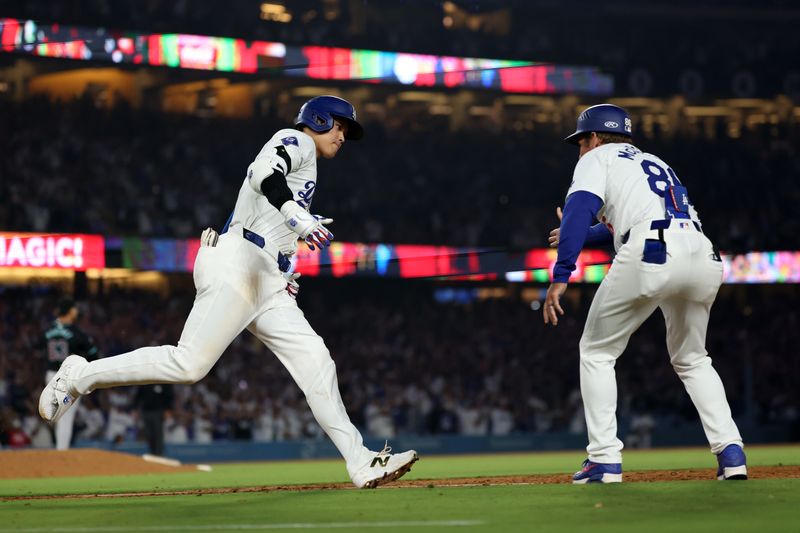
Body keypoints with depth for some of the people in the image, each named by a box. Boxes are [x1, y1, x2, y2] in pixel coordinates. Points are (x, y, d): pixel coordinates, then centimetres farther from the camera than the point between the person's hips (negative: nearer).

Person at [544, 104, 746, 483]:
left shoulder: (598, 157, 16)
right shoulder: (654, 163, 36)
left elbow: (581, 209, -3)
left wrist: (561, 275, -9)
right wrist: (585, 235, 59)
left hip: (650, 255, -6)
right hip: (703, 259, 6)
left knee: (597, 352, 12)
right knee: (691, 359, 25)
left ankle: (604, 459, 3)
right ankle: (730, 452, 7)